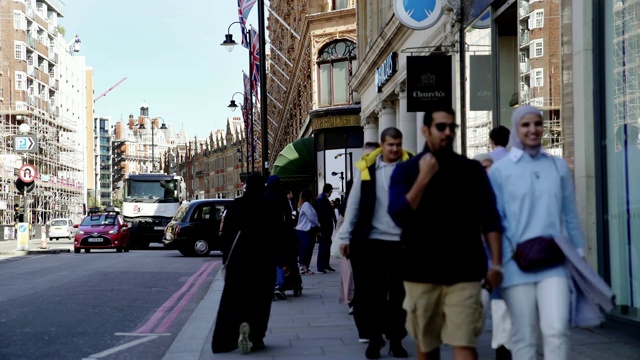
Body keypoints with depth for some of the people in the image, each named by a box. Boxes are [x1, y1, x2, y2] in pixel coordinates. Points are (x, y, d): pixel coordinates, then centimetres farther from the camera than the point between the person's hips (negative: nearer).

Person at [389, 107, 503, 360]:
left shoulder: (472, 170, 6)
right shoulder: (406, 171, 5)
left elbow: (489, 219, 5)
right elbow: (399, 216, -9)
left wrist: (495, 264, -3)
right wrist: (423, 178, -14)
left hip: (463, 272, -1)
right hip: (421, 272, 1)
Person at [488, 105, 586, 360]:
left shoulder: (558, 166, 9)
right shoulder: (499, 170, 1)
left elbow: (570, 215, 14)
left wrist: (579, 252, 14)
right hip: (516, 264, -1)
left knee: (557, 330, -10)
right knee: (523, 336, 3)